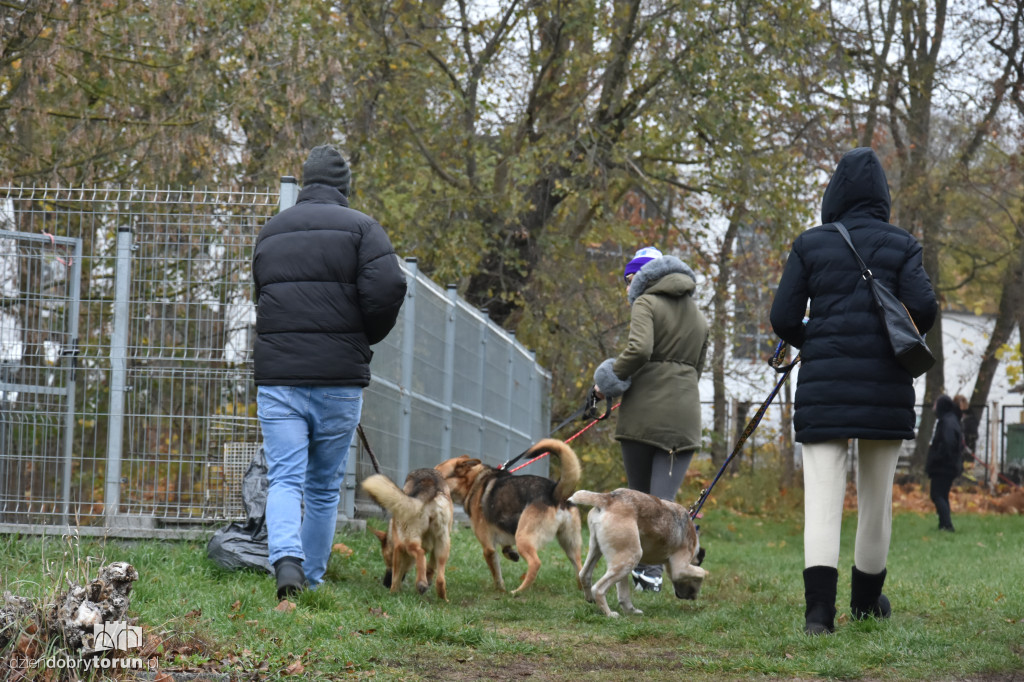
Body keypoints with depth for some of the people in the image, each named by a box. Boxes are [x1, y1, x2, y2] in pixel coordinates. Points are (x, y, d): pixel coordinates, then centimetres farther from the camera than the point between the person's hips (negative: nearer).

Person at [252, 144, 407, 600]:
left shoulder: (269, 233, 15)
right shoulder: (360, 228, 0)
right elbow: (388, 287, -14)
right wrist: (366, 337, 3)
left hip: (277, 377, 2)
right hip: (339, 377, -2)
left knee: (284, 480, -3)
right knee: (325, 487, 11)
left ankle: (287, 560, -28)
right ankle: (312, 579, 16)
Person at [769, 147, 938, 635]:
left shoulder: (810, 245, 3)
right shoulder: (901, 245, 3)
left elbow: (783, 317, 0)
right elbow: (924, 307, -9)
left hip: (824, 385, -1)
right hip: (885, 385, 1)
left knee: (823, 495, -5)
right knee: (876, 496, 15)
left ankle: (819, 608, -21)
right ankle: (866, 598, 29)